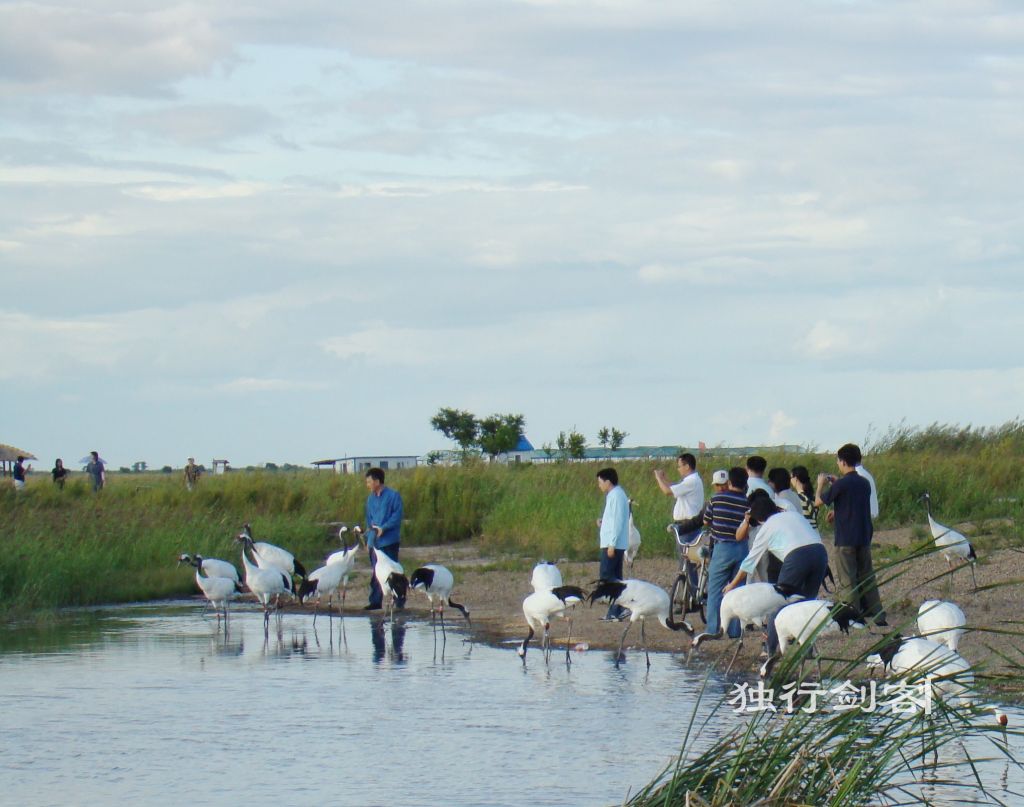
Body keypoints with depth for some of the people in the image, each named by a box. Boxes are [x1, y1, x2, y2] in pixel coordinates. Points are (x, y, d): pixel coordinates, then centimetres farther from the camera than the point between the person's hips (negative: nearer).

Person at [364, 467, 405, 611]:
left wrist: (383, 528, -21)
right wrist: (368, 538, 13)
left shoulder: (393, 495, -7)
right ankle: (375, 601, 13)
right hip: (374, 541, 7)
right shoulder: (371, 498, 14)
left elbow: (397, 516, -12)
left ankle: (400, 602, 0)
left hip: (389, 540, -7)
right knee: (375, 572, 8)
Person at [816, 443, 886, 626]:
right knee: (867, 577, 12)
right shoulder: (865, 483, 7)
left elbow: (819, 501, -6)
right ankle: (879, 616, 11)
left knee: (848, 580, -1)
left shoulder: (840, 485, -14)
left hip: (845, 539, -6)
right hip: (864, 536, 6)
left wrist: (821, 484, 12)